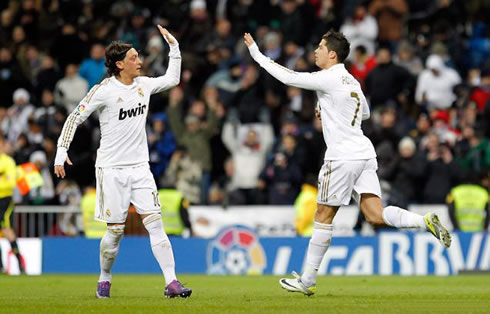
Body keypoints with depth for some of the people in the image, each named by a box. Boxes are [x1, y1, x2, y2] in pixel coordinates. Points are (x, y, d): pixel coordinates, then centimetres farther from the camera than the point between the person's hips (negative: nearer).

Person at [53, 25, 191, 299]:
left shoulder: (144, 84, 7)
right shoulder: (103, 91, -10)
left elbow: (172, 79, 26)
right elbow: (75, 118, -4)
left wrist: (174, 46, 19)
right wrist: (61, 152, -11)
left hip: (140, 168, 4)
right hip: (111, 169, -4)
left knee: (155, 223, -8)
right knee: (115, 230, -1)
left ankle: (172, 282, -13)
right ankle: (105, 279, 22)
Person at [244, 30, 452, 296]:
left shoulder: (328, 79, -10)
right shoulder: (351, 81, 16)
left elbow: (287, 77, -10)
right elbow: (365, 112, 32)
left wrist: (256, 52, -2)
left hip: (342, 155, -8)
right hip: (364, 153, 8)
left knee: (323, 216, 1)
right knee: (375, 214, 1)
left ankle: (307, 281, 8)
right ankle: (426, 222, -18)